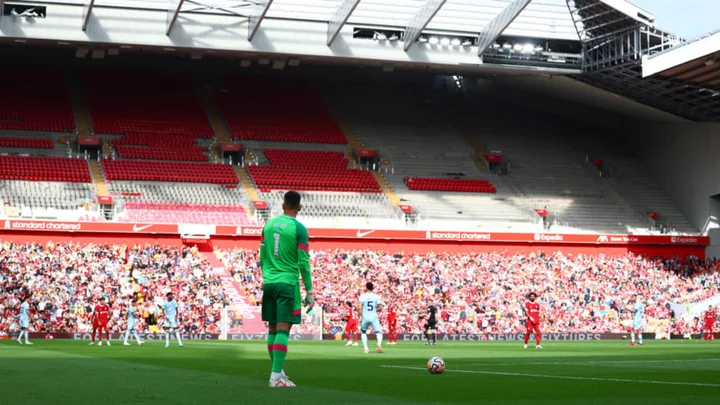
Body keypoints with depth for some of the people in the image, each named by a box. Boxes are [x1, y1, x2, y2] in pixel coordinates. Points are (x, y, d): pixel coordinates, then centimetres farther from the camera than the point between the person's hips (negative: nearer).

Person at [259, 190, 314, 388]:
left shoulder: (269, 224, 8)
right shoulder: (299, 228, -7)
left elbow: (262, 257, 13)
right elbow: (304, 263, -9)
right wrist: (309, 292, -3)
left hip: (269, 282, 5)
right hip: (287, 283, -5)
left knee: (272, 328, 12)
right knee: (283, 329, -6)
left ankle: (278, 371, 19)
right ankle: (276, 376, -11)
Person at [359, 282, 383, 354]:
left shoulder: (363, 296, -1)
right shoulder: (376, 296, 2)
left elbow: (360, 307, -10)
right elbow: (380, 308, -2)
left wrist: (360, 317, -5)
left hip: (365, 317, 0)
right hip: (374, 317, 0)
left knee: (363, 332, 21)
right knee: (378, 332, 0)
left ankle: (366, 348, 10)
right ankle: (379, 343, -32)